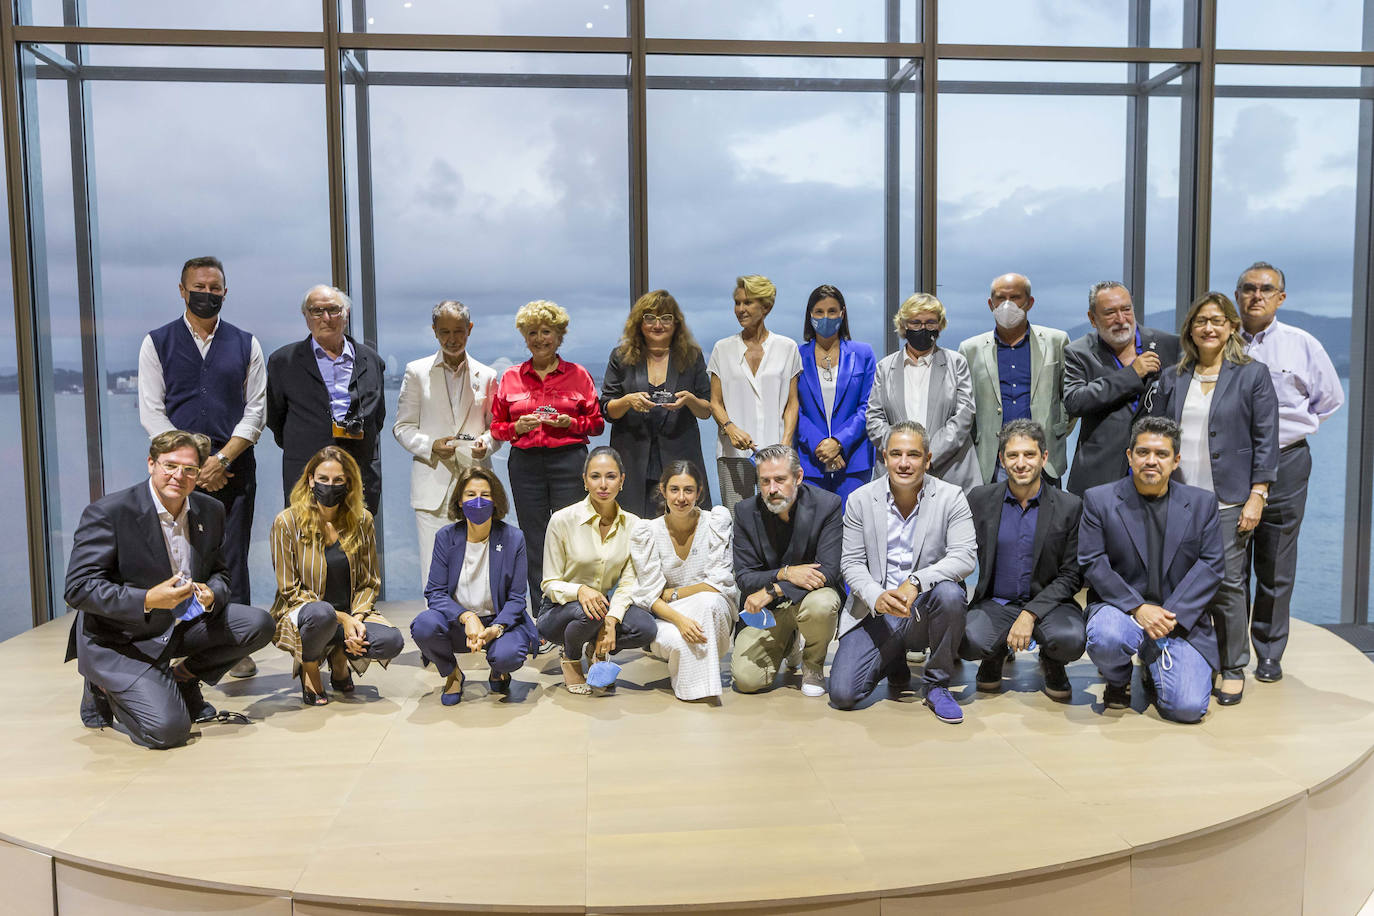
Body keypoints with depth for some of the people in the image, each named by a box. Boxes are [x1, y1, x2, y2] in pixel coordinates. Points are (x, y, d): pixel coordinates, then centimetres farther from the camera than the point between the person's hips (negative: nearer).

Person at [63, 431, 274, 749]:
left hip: (182, 624, 7)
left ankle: (182, 678, 9)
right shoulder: (107, 512, -16)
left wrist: (212, 594, -15)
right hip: (117, 640, -6)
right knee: (169, 729, -22)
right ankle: (106, 691, 10)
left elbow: (219, 573, 11)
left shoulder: (210, 511, 2)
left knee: (259, 625, -12)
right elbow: (77, 589, -20)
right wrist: (148, 600, -34)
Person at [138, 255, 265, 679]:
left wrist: (222, 459, -8)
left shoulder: (246, 344, 9)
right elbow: (151, 412, 2)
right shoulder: (157, 342, 7)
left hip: (233, 467, 0)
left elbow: (256, 410, 4)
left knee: (232, 560, 1)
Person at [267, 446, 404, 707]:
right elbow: (290, 590, -8)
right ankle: (308, 668, -4)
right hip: (301, 613, -3)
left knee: (392, 641, -27)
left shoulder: (361, 521, 1)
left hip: (350, 614, 3)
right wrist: (341, 619, -19)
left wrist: (357, 618, -14)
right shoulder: (287, 522, -8)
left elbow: (369, 582, 6)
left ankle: (339, 656, 8)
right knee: (321, 614, -39)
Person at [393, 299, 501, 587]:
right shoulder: (416, 372, 8)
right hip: (432, 485, -1)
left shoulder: (486, 375, 12)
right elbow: (402, 426, 8)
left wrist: (486, 443, -8)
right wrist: (430, 446, -11)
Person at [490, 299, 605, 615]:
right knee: (534, 544, 4)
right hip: (525, 463, 2)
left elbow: (597, 422, 7)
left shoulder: (578, 375, 7)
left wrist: (570, 422, -10)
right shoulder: (510, 378, 11)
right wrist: (517, 427, -7)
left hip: (569, 461, -2)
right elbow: (496, 426, 13)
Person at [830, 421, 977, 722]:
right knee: (842, 694, -15)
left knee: (950, 593, -36)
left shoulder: (951, 497, -4)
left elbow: (965, 556, -14)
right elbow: (851, 563, -2)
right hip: (877, 612, 1)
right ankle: (894, 661, 22)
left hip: (926, 609, -1)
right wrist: (878, 597, -23)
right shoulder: (860, 500, 0)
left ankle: (937, 685, -10)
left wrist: (914, 582, -29)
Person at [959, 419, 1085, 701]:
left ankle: (1051, 663, 9)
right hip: (995, 603, 1)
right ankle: (996, 653, 11)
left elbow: (1071, 575, -4)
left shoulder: (1070, 507, -3)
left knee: (1070, 640, -32)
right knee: (968, 641, -30)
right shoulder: (979, 500, 1)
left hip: (1047, 602, 0)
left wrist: (1030, 614, -17)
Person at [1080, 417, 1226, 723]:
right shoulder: (1099, 500, 1)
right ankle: (1117, 679, 3)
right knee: (1105, 639, -37)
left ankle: (1155, 670, 22)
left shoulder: (1202, 503, 8)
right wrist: (1138, 608, -17)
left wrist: (1173, 614, -13)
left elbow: (1212, 564, 1)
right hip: (1120, 607, -1)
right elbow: (1093, 563, -6)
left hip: (1180, 619, 2)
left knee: (1188, 708, -17)